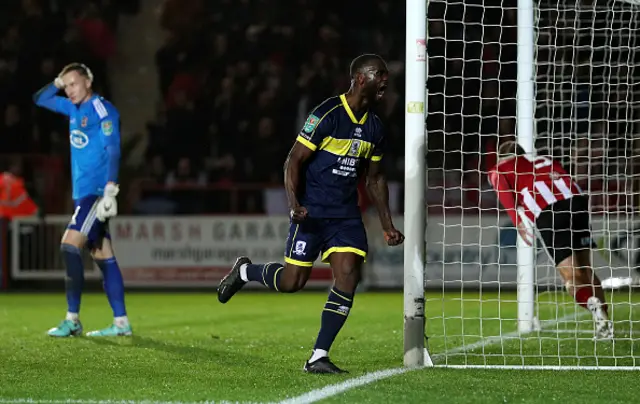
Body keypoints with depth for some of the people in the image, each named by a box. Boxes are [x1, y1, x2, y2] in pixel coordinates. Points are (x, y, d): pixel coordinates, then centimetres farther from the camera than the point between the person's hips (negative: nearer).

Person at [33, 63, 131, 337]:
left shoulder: (102, 109, -10)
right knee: (103, 257, 6)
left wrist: (110, 189, -26)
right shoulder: (74, 108, 14)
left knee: (70, 245, -17)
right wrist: (57, 83, 8)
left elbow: (113, 150, -18)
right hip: (83, 192, 9)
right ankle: (121, 322, 7)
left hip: (97, 191, -9)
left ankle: (72, 319, -16)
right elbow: (40, 99, 27)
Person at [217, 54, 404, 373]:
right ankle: (245, 271, 29)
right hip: (312, 212, -6)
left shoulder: (374, 128, 8)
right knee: (291, 282, -4)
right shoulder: (327, 115, -14)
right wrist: (294, 204, -24)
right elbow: (293, 162, -11)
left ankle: (318, 357, -5)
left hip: (346, 215, 6)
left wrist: (387, 225, 15)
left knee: (348, 278, -11)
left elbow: (374, 178, 19)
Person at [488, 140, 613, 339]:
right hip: (578, 201, 4)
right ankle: (604, 321, 13)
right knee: (586, 270, 18)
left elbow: (505, 193, 1)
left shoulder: (499, 170, 22)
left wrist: (518, 222, -10)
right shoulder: (545, 160, 35)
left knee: (571, 276, -5)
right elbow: (568, 182, 20)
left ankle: (593, 303, -33)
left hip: (548, 213, -4)